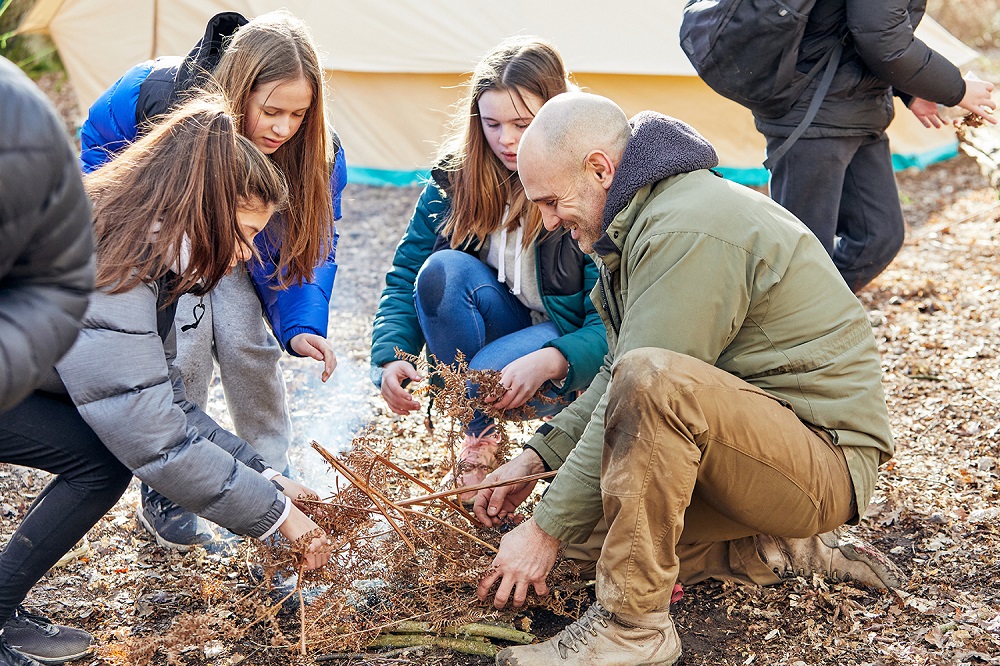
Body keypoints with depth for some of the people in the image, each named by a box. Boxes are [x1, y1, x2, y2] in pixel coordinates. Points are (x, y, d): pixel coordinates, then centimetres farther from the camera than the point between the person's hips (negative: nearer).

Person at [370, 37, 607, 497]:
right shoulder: (454, 178, -6)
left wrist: (549, 362, -40)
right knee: (444, 269, -26)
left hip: (573, 351, -5)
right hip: (497, 331, 5)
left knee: (487, 375, -35)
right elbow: (405, 278, -3)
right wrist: (390, 356, -22)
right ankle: (479, 440, -11)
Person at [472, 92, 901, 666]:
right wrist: (535, 459, 6)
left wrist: (549, 528, -18)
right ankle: (781, 548, 11)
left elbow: (641, 384, -24)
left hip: (829, 458, -10)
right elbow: (618, 378, 16)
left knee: (652, 383, -34)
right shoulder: (642, 219, 11)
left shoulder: (690, 231, -22)